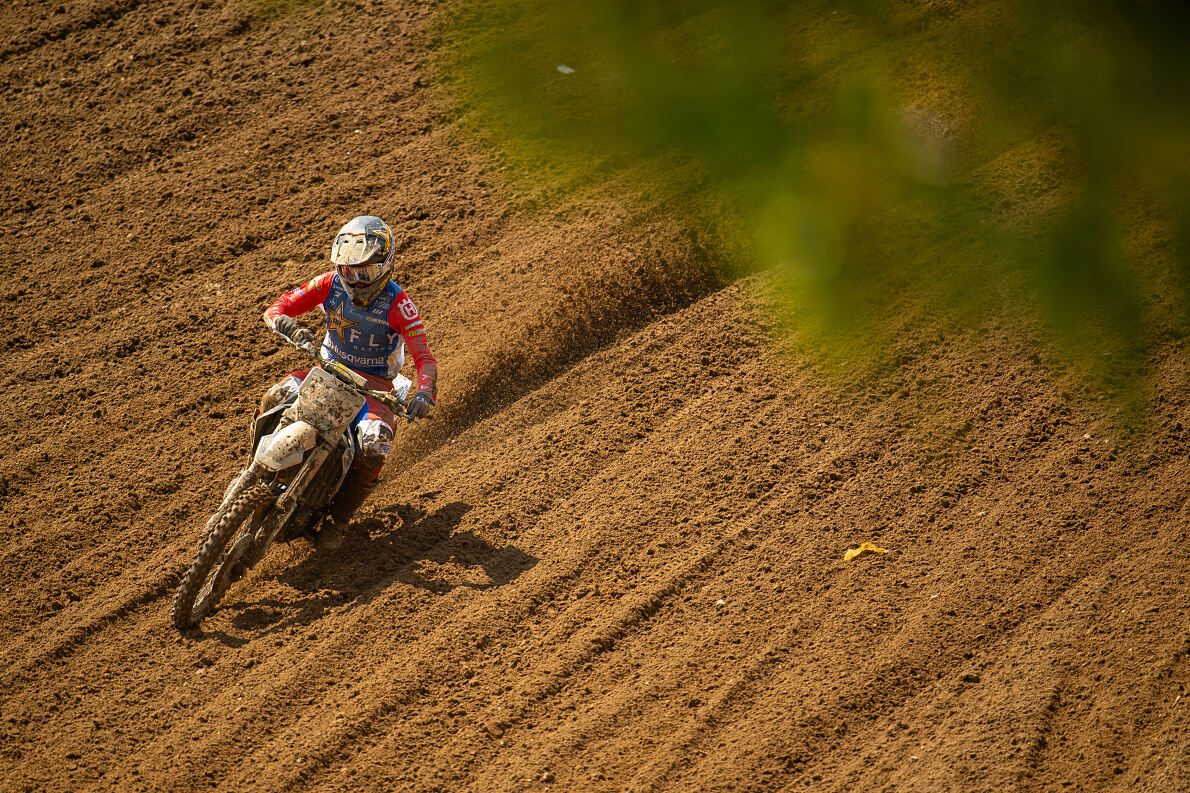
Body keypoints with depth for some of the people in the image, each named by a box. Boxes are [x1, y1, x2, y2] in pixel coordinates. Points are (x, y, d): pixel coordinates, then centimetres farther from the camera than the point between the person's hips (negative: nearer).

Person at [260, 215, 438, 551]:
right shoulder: (330, 284, -9)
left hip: (374, 380, -3)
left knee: (374, 448, -29)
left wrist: (425, 393, -44)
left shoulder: (397, 303, -19)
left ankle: (338, 520, -8)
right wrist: (287, 324, -36)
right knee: (277, 398, -26)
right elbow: (277, 309, -10)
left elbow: (424, 356, -24)